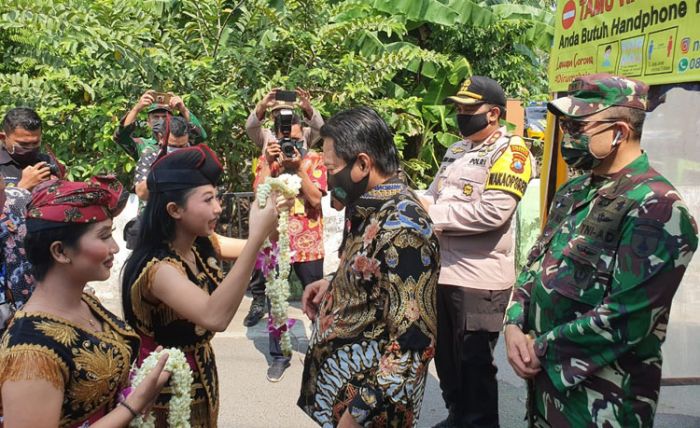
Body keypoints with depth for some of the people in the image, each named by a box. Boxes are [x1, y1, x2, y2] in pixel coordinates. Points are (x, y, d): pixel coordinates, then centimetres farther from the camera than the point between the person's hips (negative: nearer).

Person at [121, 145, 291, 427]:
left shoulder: (203, 245, -5)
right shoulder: (157, 267, -30)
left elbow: (254, 249, 9)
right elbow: (215, 317, -45)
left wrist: (272, 215, -13)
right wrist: (258, 235, -46)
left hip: (203, 373, 8)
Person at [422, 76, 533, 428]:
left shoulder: (510, 151, -11)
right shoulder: (456, 150, 15)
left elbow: (492, 213, -22)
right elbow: (433, 194, 19)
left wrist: (434, 213, -16)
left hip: (479, 277, -8)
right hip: (441, 269, 8)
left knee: (475, 362, 5)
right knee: (446, 355, 20)